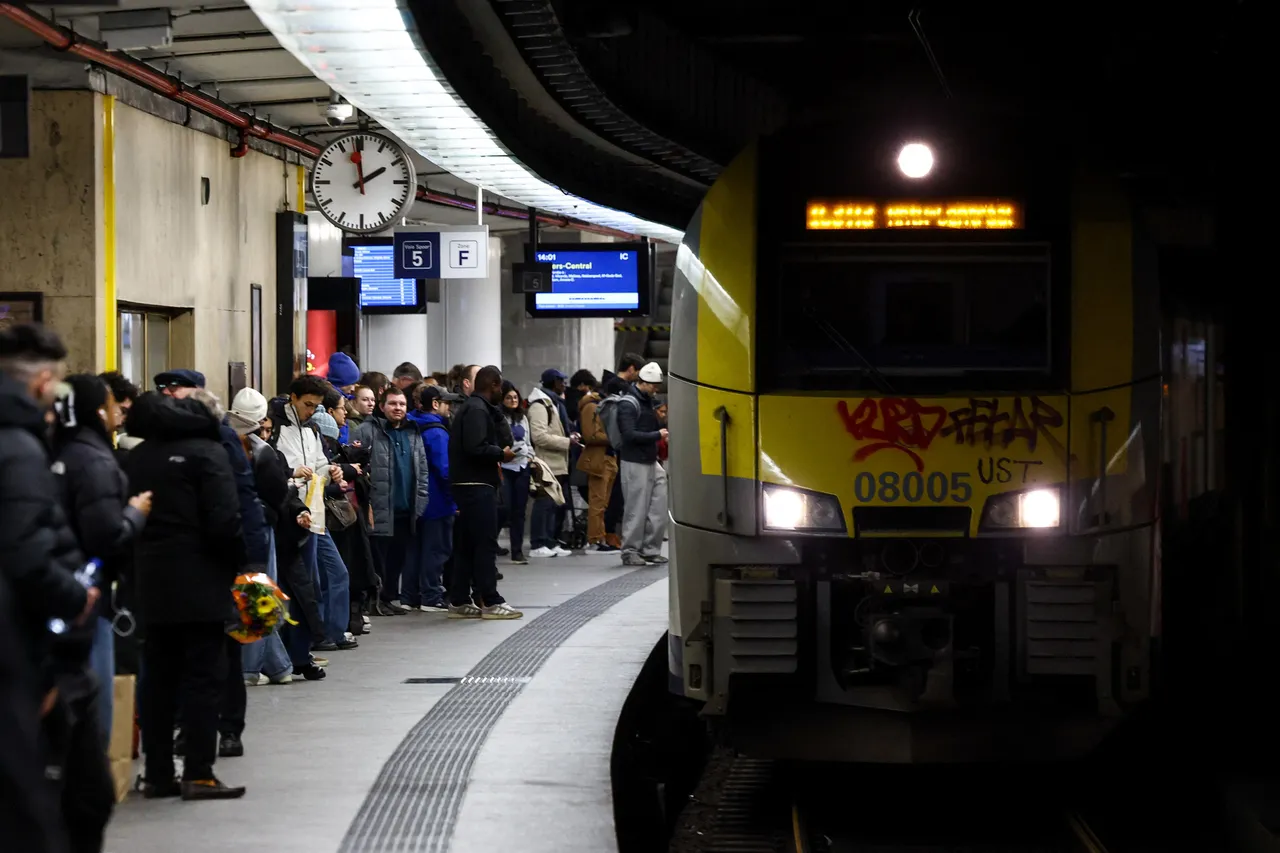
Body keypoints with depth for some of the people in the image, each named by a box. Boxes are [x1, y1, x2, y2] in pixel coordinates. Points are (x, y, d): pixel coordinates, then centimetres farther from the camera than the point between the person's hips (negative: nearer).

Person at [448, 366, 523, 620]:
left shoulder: (471, 407, 18)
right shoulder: (478, 410, -14)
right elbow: (476, 448, -24)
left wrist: (497, 454, 10)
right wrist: (501, 454, -10)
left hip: (467, 484, 10)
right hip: (477, 485, -10)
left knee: (466, 545, 12)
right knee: (485, 544, -6)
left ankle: (459, 601, 15)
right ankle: (490, 601, -4)